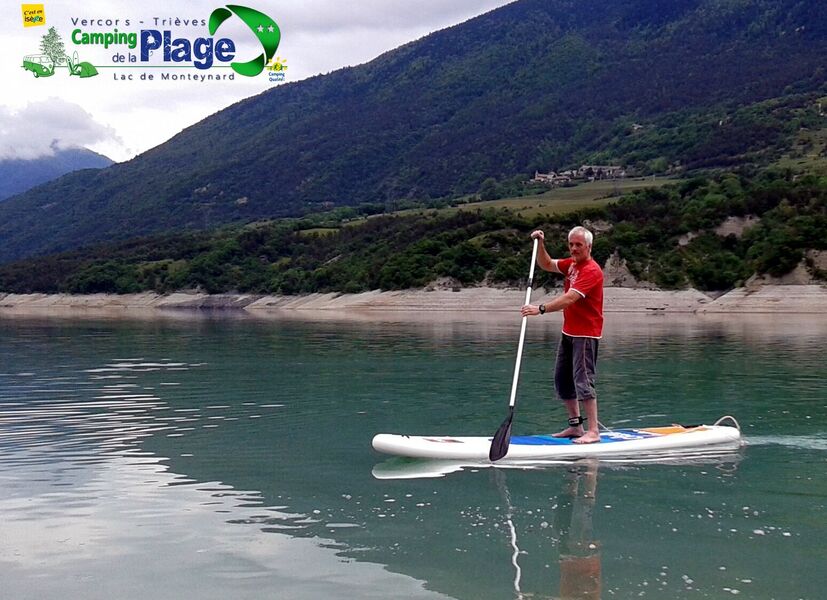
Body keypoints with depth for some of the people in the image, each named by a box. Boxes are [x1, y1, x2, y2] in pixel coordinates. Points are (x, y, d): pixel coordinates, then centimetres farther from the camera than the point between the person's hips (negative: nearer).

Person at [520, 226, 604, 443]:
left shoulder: (592, 271, -18)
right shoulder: (572, 264, 10)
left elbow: (569, 299, -28)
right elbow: (547, 265, 20)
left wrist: (541, 309, -35)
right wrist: (540, 244, 3)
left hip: (586, 334, -9)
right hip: (569, 332, 9)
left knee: (582, 380, -14)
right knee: (562, 379, 12)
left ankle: (593, 431, -12)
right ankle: (575, 426, 21)